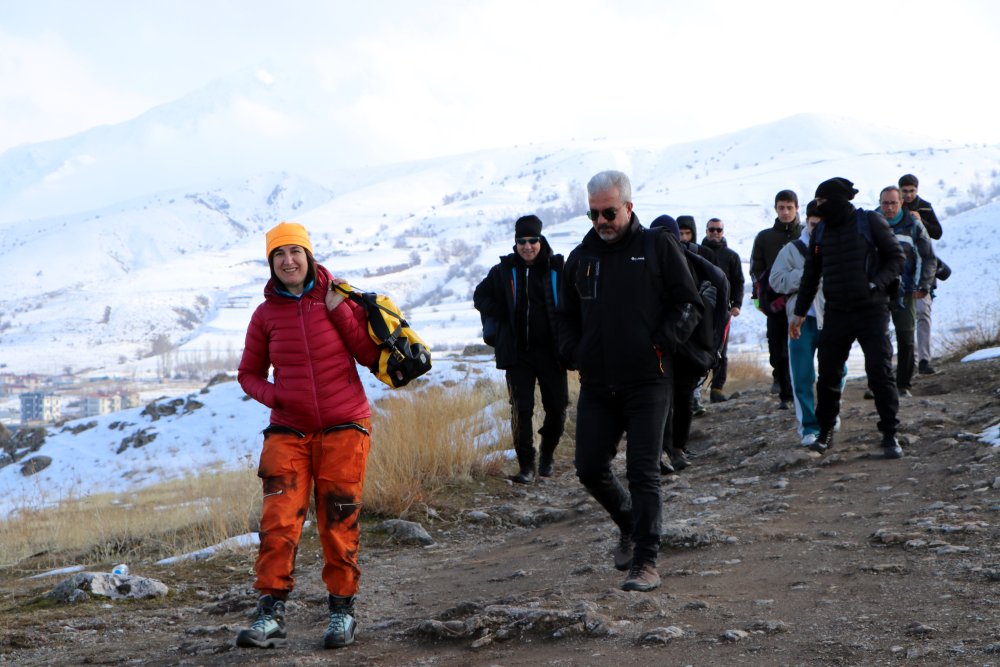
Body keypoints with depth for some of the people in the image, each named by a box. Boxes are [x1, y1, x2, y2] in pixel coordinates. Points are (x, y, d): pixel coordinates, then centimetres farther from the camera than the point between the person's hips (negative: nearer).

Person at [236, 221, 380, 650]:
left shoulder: (338, 299, 2)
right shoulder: (266, 314, 5)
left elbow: (370, 354, -3)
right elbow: (249, 373, 14)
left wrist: (340, 312, -11)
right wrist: (271, 394, -6)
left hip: (343, 428, -1)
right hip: (290, 431, 1)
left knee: (338, 522, 2)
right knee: (279, 521, -11)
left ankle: (342, 611, 15)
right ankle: (271, 616, -9)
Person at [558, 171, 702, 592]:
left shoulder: (659, 248, 0)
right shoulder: (581, 257, 13)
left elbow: (689, 305, 2)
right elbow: (566, 316, 23)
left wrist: (663, 342, -12)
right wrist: (572, 351, 5)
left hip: (647, 383, -5)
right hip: (596, 385, 5)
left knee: (643, 472, -8)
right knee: (589, 469, 5)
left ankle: (646, 561, -2)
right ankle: (629, 526, 32)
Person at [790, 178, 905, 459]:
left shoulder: (871, 222, -3)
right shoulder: (820, 231, 11)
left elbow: (896, 257, 0)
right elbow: (811, 274, 19)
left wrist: (876, 283, -15)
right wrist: (799, 313, 17)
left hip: (872, 311, -4)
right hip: (836, 314, 4)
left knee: (880, 372, -7)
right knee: (828, 374, 3)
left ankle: (890, 433, 2)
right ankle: (825, 431, 18)